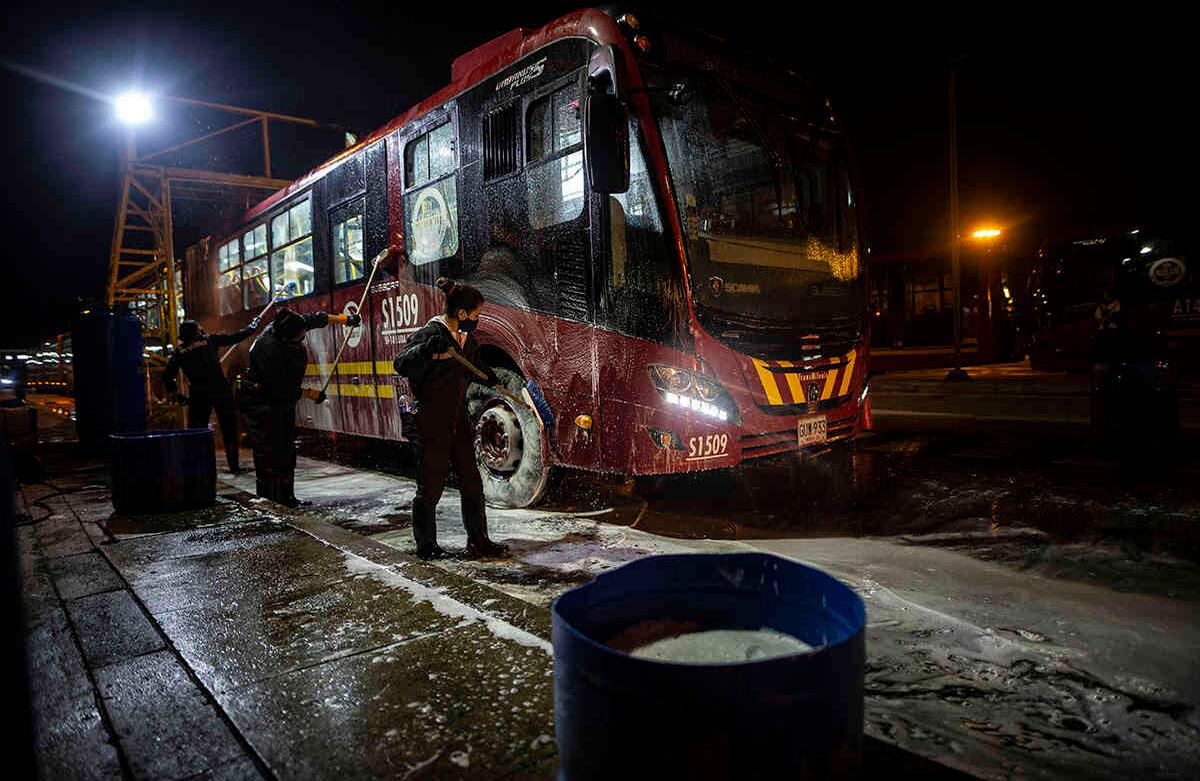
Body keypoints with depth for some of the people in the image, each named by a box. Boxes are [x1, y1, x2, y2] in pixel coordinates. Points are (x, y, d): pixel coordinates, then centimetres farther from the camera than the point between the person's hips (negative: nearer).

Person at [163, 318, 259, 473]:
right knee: (229, 430, 7)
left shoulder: (180, 352, 5)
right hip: (221, 391, -1)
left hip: (199, 395, 1)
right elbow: (235, 337, 9)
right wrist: (252, 327, 23)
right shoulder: (210, 340, 1)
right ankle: (234, 465, 9)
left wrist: (176, 394, 9)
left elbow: (167, 375, 1)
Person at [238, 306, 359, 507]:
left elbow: (313, 319, 13)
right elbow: (282, 391, -26)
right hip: (262, 404, -9)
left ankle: (285, 498, 22)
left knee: (286, 452, 13)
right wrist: (310, 393, -13)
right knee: (269, 454, -11)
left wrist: (344, 319, 21)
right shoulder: (270, 350, -31)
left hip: (282, 402, 9)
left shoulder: (286, 326, -7)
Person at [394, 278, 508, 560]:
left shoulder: (467, 338, 11)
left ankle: (478, 541, 19)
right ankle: (426, 545, 19)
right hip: (433, 422, -8)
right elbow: (402, 365, -29)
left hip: (458, 420, 8)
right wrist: (426, 349, -44)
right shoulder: (431, 333, -14)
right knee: (431, 484, 2)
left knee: (471, 481, 9)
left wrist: (487, 375, 16)